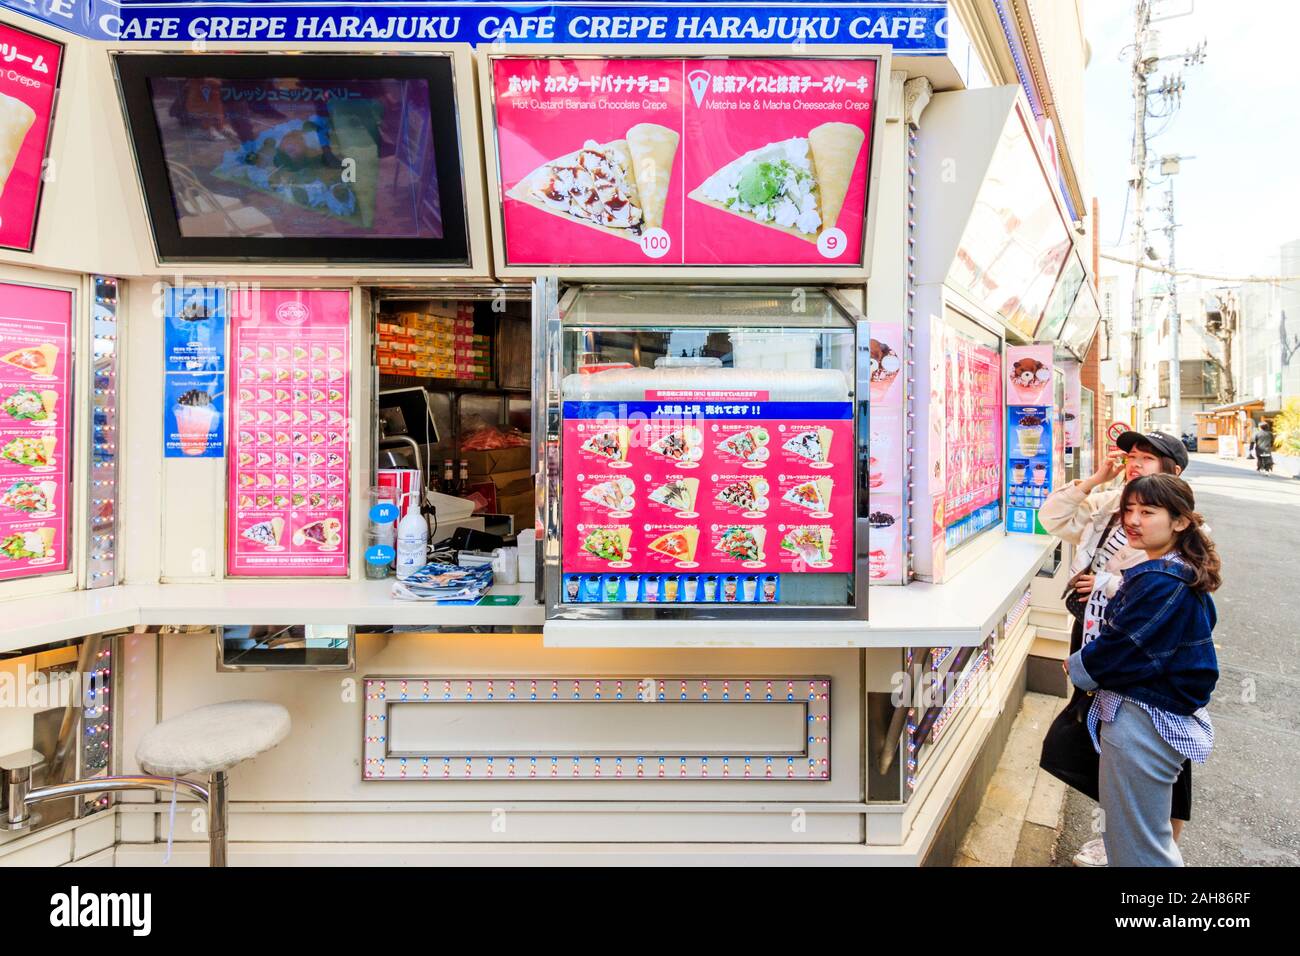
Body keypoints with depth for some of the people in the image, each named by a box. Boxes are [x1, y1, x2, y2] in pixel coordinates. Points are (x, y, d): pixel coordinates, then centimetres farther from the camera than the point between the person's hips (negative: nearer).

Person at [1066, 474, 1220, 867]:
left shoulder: (1162, 584, -24)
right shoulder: (1183, 575, 9)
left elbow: (1123, 647, -21)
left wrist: (1077, 667, -5)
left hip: (1142, 723, -10)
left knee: (1137, 846, 5)